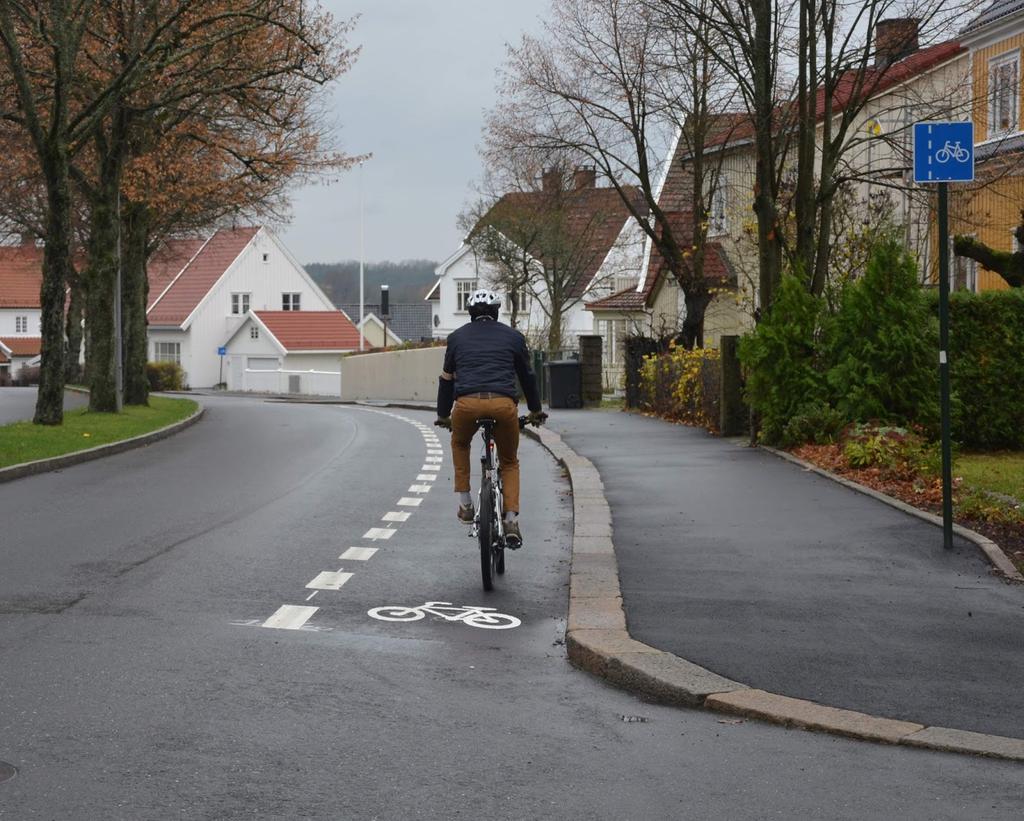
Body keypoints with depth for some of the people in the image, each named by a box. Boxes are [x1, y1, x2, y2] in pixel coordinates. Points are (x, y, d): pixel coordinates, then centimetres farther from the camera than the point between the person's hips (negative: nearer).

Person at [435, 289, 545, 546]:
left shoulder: (457, 337, 22)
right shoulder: (513, 336, 21)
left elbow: (447, 378, 28)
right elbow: (527, 376, 30)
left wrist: (443, 415, 40)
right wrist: (535, 410, 44)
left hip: (467, 403, 0)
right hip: (504, 404, 0)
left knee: (460, 445, 33)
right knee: (509, 462, 21)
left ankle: (465, 505, 24)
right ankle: (511, 520, 6)